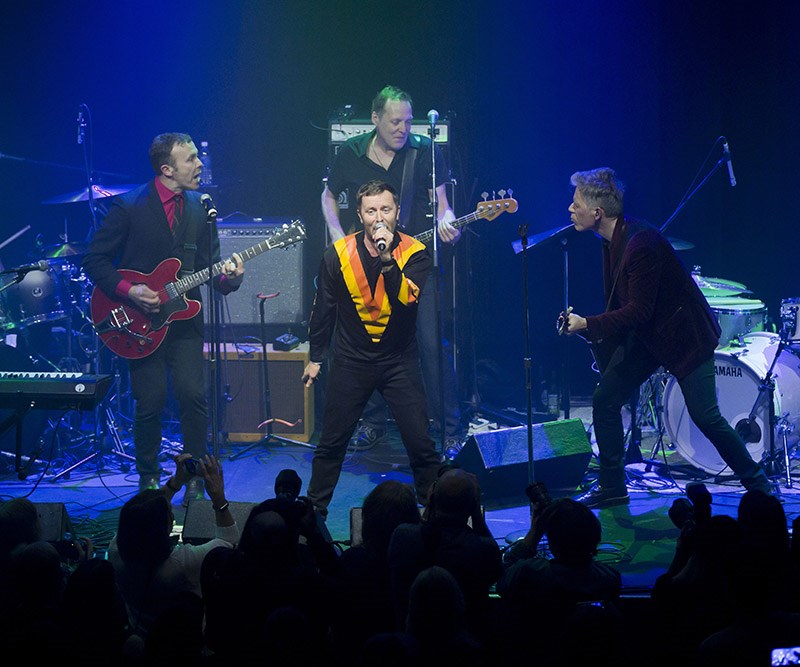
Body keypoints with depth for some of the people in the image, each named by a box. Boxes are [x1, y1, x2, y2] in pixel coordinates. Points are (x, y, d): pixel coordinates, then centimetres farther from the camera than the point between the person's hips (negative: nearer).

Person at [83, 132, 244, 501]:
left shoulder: (200, 208, 7)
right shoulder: (129, 207, -7)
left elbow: (208, 266, 9)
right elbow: (94, 260, -4)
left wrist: (228, 276, -13)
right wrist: (129, 291, -16)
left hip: (183, 317, 3)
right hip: (141, 320, -3)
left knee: (193, 395, -9)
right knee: (150, 402, -3)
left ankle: (195, 476, 7)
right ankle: (148, 477, 18)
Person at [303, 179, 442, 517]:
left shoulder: (414, 254, -9)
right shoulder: (338, 255, -4)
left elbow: (407, 299, -26)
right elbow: (323, 308, 8)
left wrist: (387, 259, -35)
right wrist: (316, 357, 12)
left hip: (399, 361, -1)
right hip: (352, 360, 1)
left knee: (421, 444, -5)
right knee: (331, 443, 7)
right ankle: (314, 511, 23)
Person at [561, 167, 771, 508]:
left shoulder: (641, 243, -28)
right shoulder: (612, 240, 0)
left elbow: (639, 310, -27)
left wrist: (587, 324, -24)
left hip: (683, 333, -9)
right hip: (645, 335, 9)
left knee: (705, 416, -9)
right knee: (604, 399, 2)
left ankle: (758, 485, 7)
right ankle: (611, 487, 14)